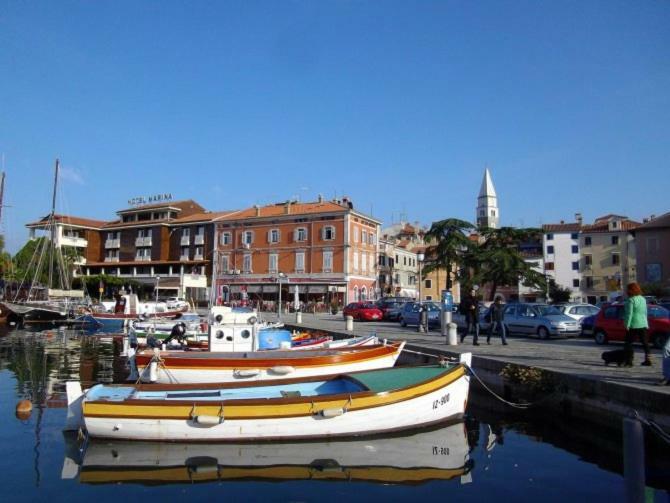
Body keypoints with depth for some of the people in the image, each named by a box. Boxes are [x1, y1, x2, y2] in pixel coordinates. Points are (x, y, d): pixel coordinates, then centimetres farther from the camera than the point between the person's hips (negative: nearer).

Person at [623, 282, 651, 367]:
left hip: (634, 325, -8)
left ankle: (629, 361, -6)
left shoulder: (631, 300, -14)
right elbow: (645, 312, 17)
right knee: (644, 342, 15)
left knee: (628, 343, -2)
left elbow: (629, 314, -18)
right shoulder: (643, 299, 11)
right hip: (643, 324, 8)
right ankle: (647, 359, 18)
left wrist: (627, 325, -17)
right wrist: (646, 324, 22)